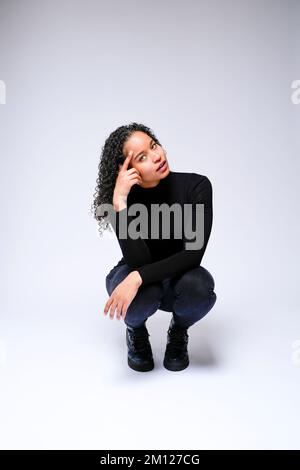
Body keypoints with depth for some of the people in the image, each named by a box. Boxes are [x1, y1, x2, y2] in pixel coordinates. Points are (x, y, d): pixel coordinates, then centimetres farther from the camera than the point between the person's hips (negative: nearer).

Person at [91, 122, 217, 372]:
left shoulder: (196, 185, -23)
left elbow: (193, 254, -29)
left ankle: (178, 331, 3)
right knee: (144, 291, -36)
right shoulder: (124, 197, -23)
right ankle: (135, 331, 3)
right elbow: (138, 263, -34)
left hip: (178, 277, 1)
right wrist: (120, 202, -41)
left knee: (199, 285, -34)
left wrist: (138, 277, -39)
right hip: (134, 278, 0)